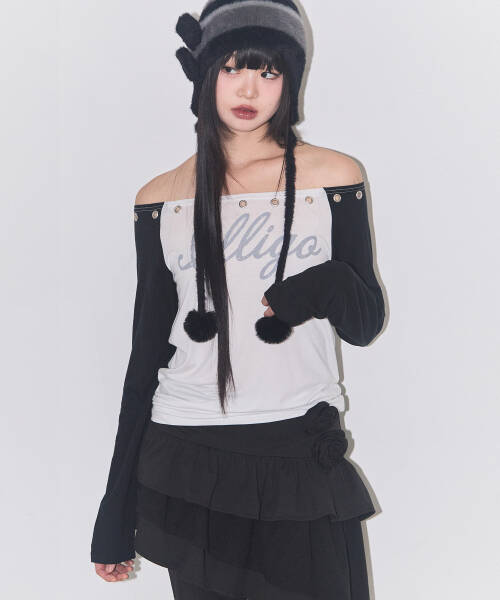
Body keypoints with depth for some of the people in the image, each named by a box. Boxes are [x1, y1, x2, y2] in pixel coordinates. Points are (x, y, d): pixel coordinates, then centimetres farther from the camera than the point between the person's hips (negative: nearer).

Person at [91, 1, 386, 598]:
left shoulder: (333, 178, 2)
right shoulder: (161, 200, 5)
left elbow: (365, 326, 5)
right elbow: (147, 354, 8)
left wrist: (332, 288, -20)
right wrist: (117, 508, 8)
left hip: (302, 456, -1)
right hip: (188, 461, 1)